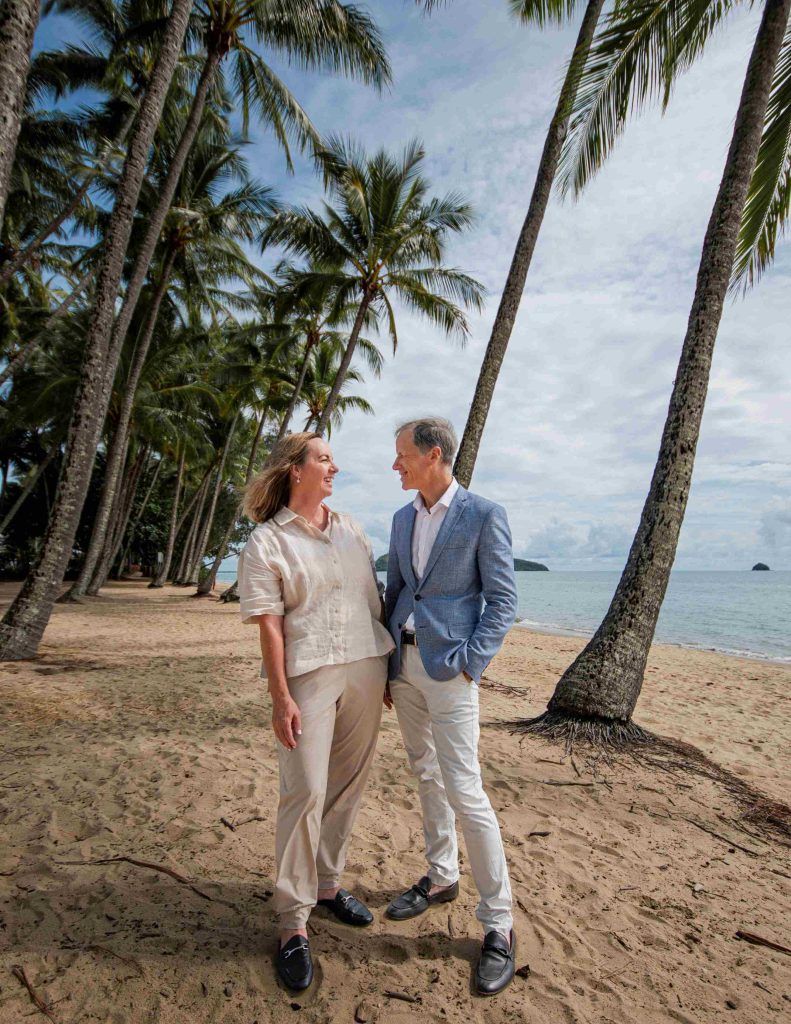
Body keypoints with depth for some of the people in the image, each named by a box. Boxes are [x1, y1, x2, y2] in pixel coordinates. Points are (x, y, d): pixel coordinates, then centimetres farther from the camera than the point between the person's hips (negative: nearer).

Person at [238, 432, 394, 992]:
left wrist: (388, 665, 13)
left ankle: (327, 884, 36)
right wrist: (280, 697, -13)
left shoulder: (351, 528, 12)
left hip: (365, 667, 6)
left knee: (348, 783, 14)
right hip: (309, 673, -5)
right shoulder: (267, 542, -4)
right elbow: (270, 626, -8)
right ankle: (293, 920, 16)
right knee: (305, 791, -3)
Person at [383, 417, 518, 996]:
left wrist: (468, 664, -16)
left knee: (465, 792, -3)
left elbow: (503, 602, -10)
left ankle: (499, 925, 16)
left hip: (449, 670, -7)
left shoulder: (484, 516, -10)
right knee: (428, 778, 19)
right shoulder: (403, 518, 9)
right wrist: (385, 666, 11)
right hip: (404, 666, 7)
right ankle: (442, 877, 39)